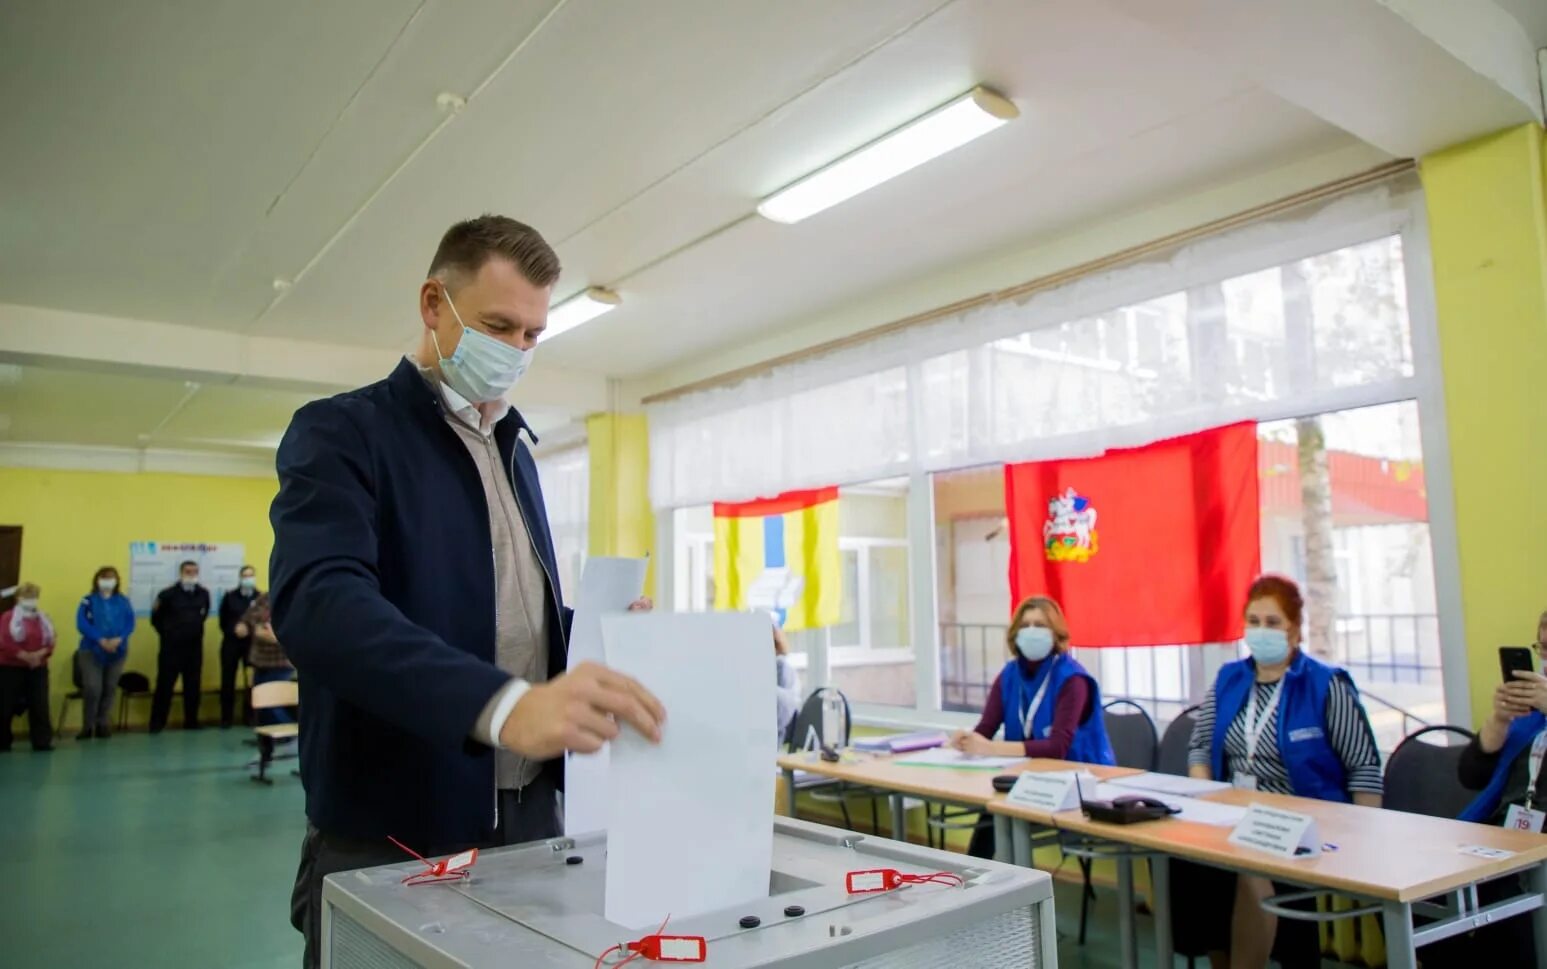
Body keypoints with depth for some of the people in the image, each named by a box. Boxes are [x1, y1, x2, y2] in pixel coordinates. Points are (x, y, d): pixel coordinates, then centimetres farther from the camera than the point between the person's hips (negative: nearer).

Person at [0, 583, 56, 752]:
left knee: (40, 706, -2)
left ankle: (42, 741, -1)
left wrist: (40, 654, -14)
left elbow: (50, 642, 6)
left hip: (38, 668, 3)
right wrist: (24, 656, -19)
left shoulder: (43, 618, 12)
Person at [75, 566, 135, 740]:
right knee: (92, 688, -12)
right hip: (91, 651, -3)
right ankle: (88, 726, 3)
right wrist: (101, 640, -21)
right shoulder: (88, 600, 0)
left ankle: (103, 725, 16)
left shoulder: (123, 601, 8)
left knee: (110, 689, 6)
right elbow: (82, 624, -11)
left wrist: (118, 639, -18)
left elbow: (130, 623, 0)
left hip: (117, 651, 3)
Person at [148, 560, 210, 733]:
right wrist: (168, 634, 7)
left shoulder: (204, 594, 2)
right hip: (171, 647, -3)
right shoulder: (168, 594, -9)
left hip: (195, 647, 3)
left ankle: (191, 721, 16)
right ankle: (157, 723, 8)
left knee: (193, 685, 7)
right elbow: (156, 618, 2)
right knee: (165, 685, 0)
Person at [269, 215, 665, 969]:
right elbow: (319, 602, -28)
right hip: (389, 838, -6)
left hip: (528, 819, 7)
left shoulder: (517, 454, 13)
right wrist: (503, 706, -42)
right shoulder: (340, 433, -9)